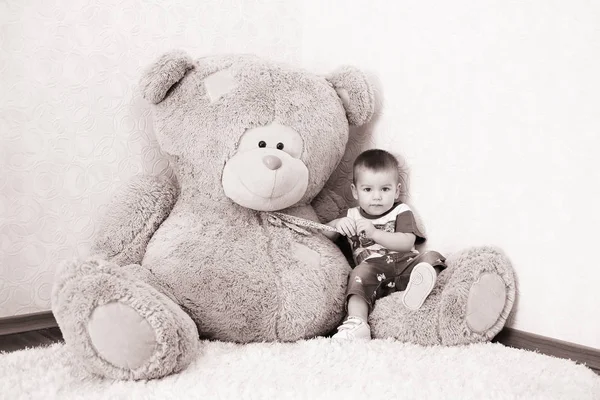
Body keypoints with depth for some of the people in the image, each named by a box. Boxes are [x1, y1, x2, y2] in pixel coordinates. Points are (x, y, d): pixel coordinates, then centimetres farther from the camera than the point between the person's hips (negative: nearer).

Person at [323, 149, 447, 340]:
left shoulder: (401, 212, 14)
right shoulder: (352, 216, 23)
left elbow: (407, 243, -4)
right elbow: (324, 235, 21)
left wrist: (374, 233, -14)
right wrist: (337, 224, -2)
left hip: (404, 263, 0)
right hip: (372, 269, 0)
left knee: (431, 257, -24)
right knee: (359, 273, -32)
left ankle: (419, 284, -58)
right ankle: (356, 324, -50)